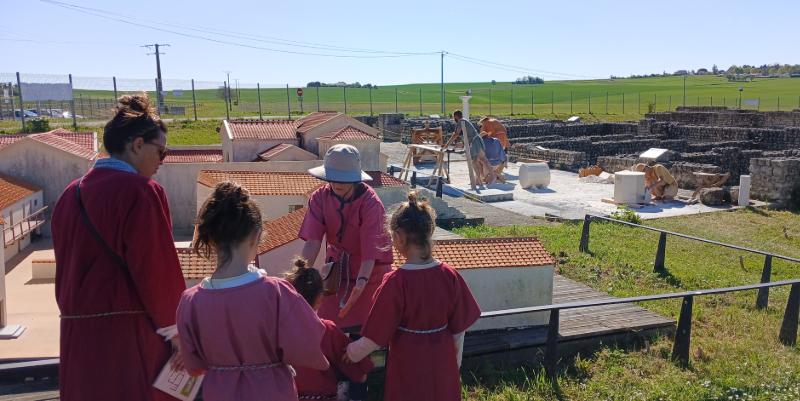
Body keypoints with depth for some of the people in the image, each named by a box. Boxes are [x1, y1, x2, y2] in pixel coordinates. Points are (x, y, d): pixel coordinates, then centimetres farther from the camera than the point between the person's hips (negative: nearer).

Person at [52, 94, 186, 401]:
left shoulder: (71, 194, 8)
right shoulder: (141, 192, -14)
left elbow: (64, 267, 14)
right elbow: (159, 269, -15)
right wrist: (174, 327, -3)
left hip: (78, 333, 7)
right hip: (133, 333, -7)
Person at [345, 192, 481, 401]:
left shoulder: (395, 283, -23)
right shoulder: (450, 276, -12)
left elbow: (374, 339, -18)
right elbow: (459, 330, -2)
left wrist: (348, 352, 1)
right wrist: (456, 364, 14)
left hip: (408, 369, -3)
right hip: (443, 367, 3)